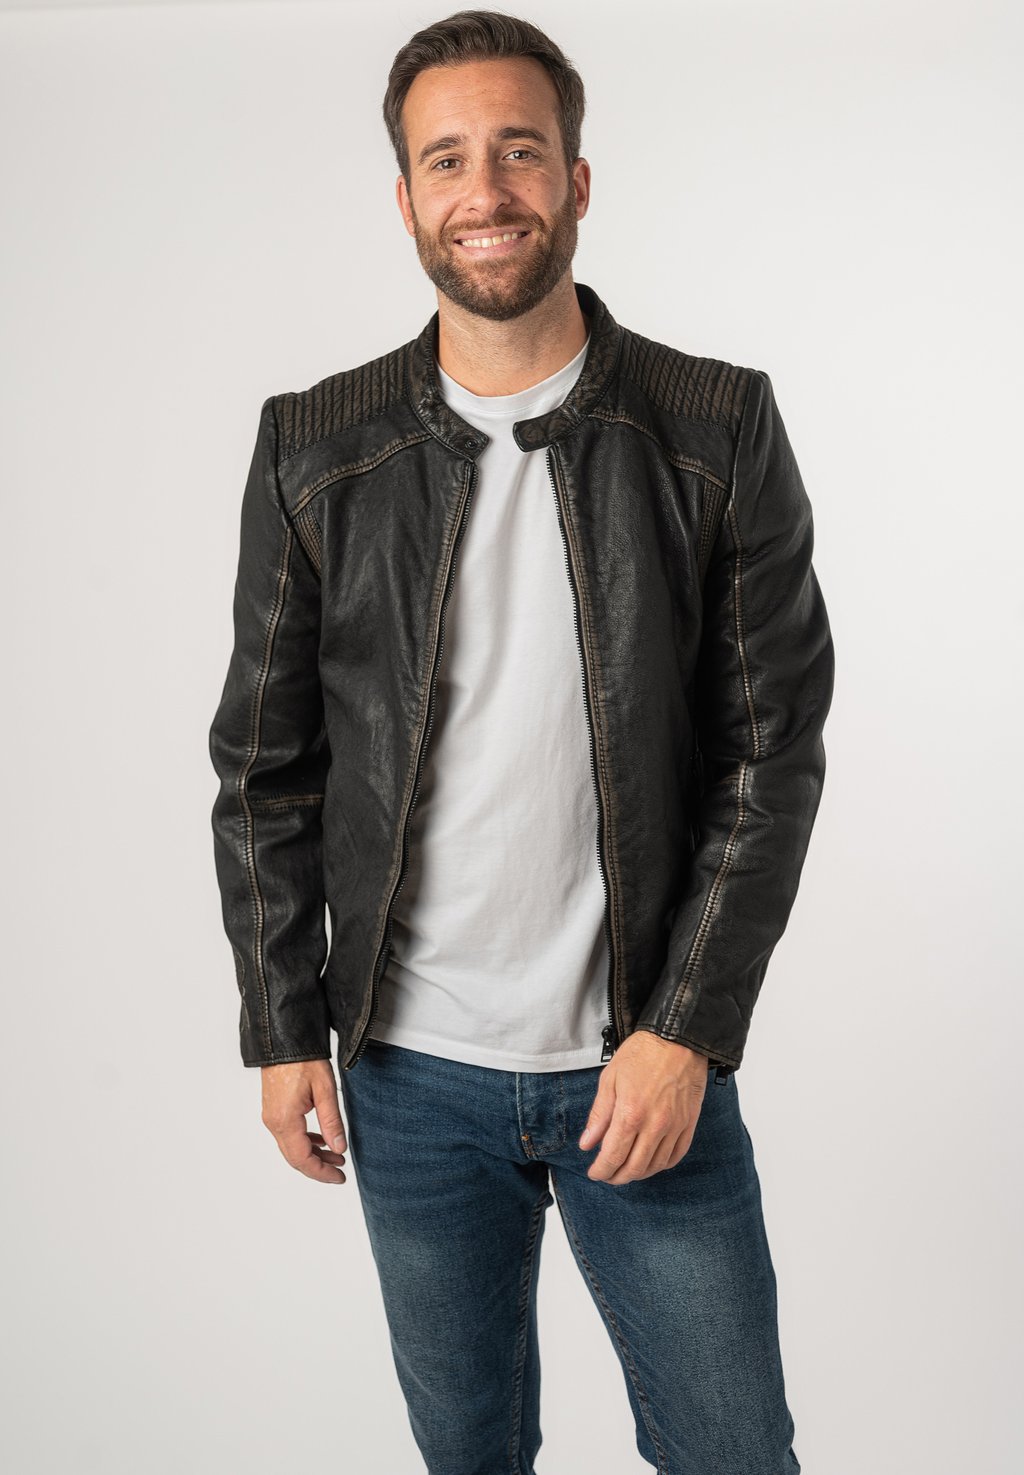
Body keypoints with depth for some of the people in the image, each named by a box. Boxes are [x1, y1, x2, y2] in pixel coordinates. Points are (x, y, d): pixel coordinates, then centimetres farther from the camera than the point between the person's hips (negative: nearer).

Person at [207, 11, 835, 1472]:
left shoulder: (720, 430, -5)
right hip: (409, 1073, 2)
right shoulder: (315, 448, -1)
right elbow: (264, 763, 4)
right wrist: (283, 1026, 2)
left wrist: (691, 1029, -11)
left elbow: (776, 746, -5)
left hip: (648, 1061, -1)